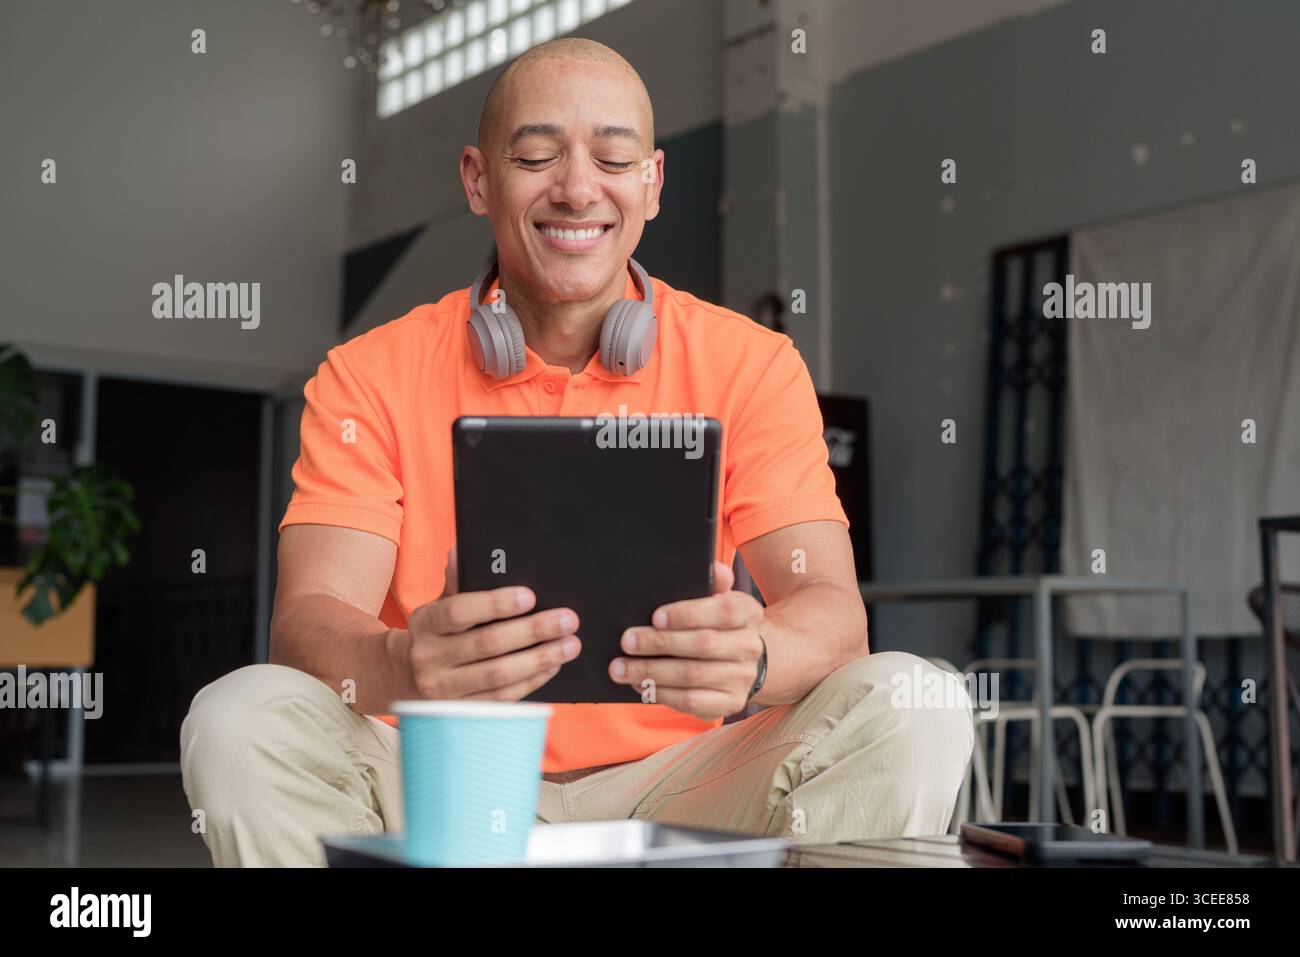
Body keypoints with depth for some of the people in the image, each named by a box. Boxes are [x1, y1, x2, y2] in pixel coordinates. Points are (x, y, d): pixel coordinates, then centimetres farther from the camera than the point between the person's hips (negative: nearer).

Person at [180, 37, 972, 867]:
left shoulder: (749, 365, 1)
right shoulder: (371, 377, 0)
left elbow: (833, 609, -9)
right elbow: (308, 621, -12)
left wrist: (752, 658, -35)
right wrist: (402, 667, -37)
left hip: (671, 784, 0)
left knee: (912, 711, -24)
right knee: (243, 718, -27)